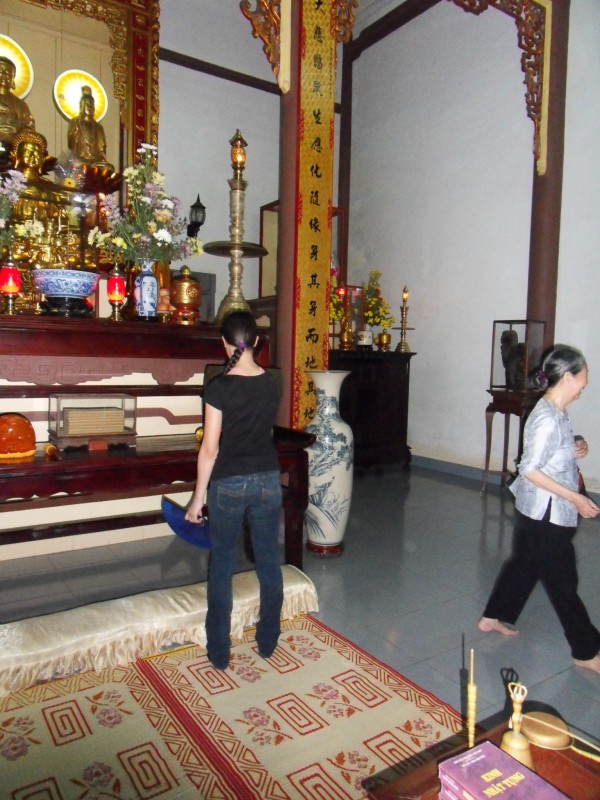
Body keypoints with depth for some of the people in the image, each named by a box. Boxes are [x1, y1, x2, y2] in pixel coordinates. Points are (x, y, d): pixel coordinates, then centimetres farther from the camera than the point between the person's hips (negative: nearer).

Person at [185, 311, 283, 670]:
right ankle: (268, 641, 30)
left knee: (222, 566, 11)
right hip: (268, 480, 4)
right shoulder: (272, 384, 0)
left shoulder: (219, 388, -14)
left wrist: (197, 498, -4)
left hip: (229, 484, -4)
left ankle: (219, 652, 23)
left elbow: (210, 449, -13)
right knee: (269, 562, 15)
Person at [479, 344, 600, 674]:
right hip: (545, 513, -10)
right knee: (563, 580, 5)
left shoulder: (555, 412, 6)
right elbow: (531, 470, -24)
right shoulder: (547, 418, -24)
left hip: (539, 511, 10)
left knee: (523, 564, 21)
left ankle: (493, 617, 36)